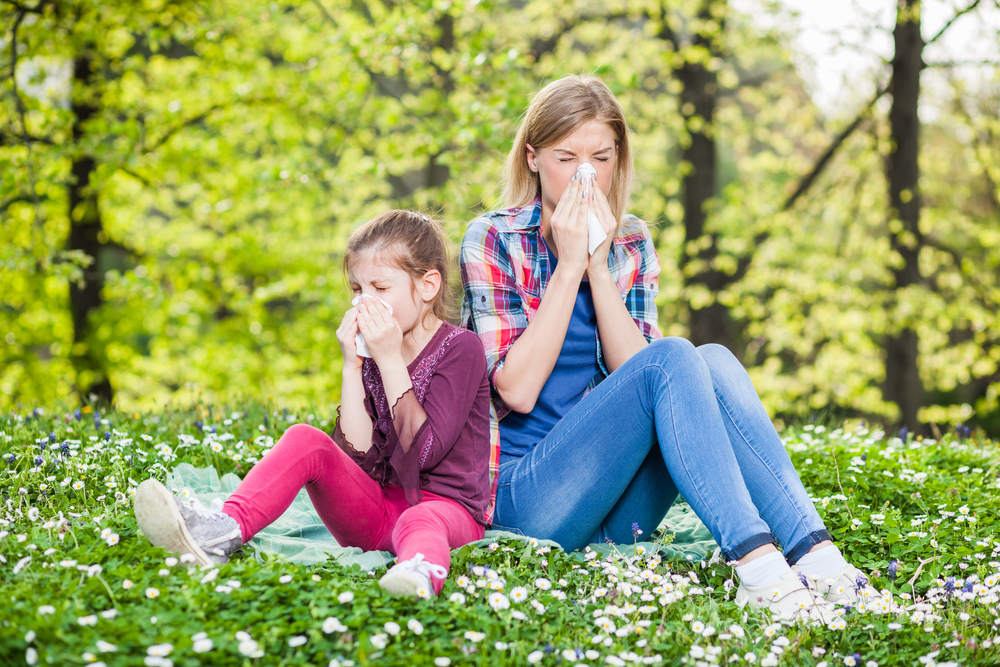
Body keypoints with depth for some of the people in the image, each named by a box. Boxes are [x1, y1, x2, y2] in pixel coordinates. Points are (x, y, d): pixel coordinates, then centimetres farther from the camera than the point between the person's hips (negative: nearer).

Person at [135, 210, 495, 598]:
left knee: (421, 522, -40)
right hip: (373, 514, 5)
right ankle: (225, 530, -39)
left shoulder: (461, 348, -6)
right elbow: (356, 453, -3)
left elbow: (422, 452, -17)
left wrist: (390, 361, -17)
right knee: (305, 440, -18)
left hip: (446, 504, -5)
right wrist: (352, 366, -9)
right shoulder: (370, 351, 10)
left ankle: (421, 571, -76)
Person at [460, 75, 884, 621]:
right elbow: (517, 390, -14)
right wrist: (568, 265, -14)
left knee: (714, 361, -21)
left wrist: (599, 266, -11)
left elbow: (632, 370, -3)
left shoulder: (630, 244, 11)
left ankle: (814, 553, -33)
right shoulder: (493, 241, -3)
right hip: (526, 502, -5)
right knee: (674, 359, -26)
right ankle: (756, 565, -40)